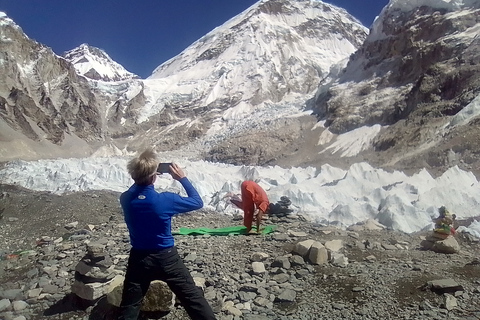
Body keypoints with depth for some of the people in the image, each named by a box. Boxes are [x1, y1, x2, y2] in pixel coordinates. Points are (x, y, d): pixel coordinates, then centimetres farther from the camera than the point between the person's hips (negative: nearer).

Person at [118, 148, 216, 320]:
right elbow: (198, 202, -8)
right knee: (194, 298, 9)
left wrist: (141, 177, 7)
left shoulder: (125, 199, -9)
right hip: (166, 258, -4)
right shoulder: (165, 200, -22)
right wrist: (182, 178, -3)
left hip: (139, 258, 4)